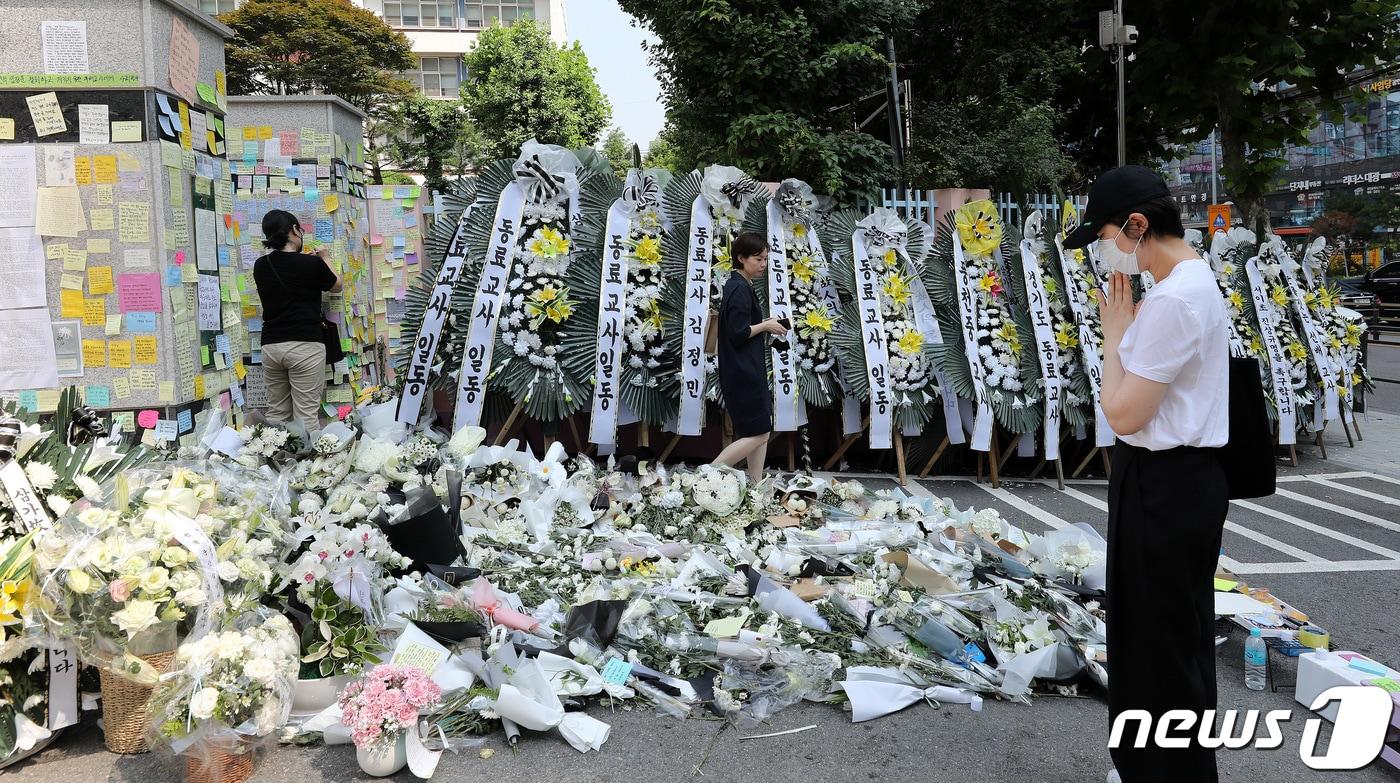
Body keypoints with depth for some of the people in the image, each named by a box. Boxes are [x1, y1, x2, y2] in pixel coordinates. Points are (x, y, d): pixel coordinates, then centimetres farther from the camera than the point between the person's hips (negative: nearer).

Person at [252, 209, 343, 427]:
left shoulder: (261, 266, 5)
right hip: (305, 345, -5)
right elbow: (337, 286, 9)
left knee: (276, 414, 10)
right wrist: (326, 259, 24)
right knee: (306, 415, -4)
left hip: (271, 346, 5)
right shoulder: (312, 264, -10)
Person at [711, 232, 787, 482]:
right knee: (758, 433, -6)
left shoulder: (737, 286, 14)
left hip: (748, 370, 10)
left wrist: (765, 325, 8)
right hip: (743, 373, -10)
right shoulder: (740, 289, -17)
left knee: (763, 428, 12)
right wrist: (765, 326, -10)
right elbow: (738, 333, -23)